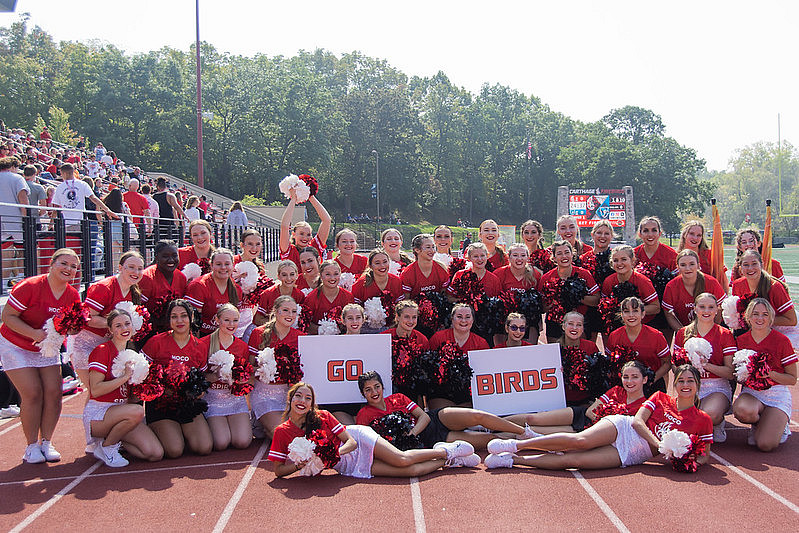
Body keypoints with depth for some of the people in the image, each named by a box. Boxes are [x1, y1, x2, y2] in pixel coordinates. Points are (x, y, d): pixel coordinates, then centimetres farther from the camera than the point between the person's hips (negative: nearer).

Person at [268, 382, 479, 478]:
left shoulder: (323, 416, -10)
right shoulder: (282, 432, -8)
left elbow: (350, 441, -10)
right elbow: (279, 470, -5)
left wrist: (335, 452, -29)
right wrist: (300, 465, -23)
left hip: (359, 440, 0)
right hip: (349, 467, 0)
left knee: (402, 459, -21)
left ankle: (446, 451, 7)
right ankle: (449, 460, 5)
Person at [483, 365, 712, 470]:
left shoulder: (703, 421, 11)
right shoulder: (660, 398, 11)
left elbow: (704, 454, 14)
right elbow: (637, 420, 2)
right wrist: (660, 446, -12)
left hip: (631, 455, -1)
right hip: (621, 427, 1)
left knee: (571, 460, -22)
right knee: (580, 440, -31)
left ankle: (513, 459, -18)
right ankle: (516, 445, -21)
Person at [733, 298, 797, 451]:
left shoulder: (781, 340, -5)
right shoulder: (741, 340, 4)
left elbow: (792, 379, -2)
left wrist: (770, 374, -18)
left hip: (776, 393, -2)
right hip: (751, 391, 2)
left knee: (765, 444, -21)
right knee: (742, 410, -37)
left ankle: (779, 426, 16)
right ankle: (758, 424, 2)